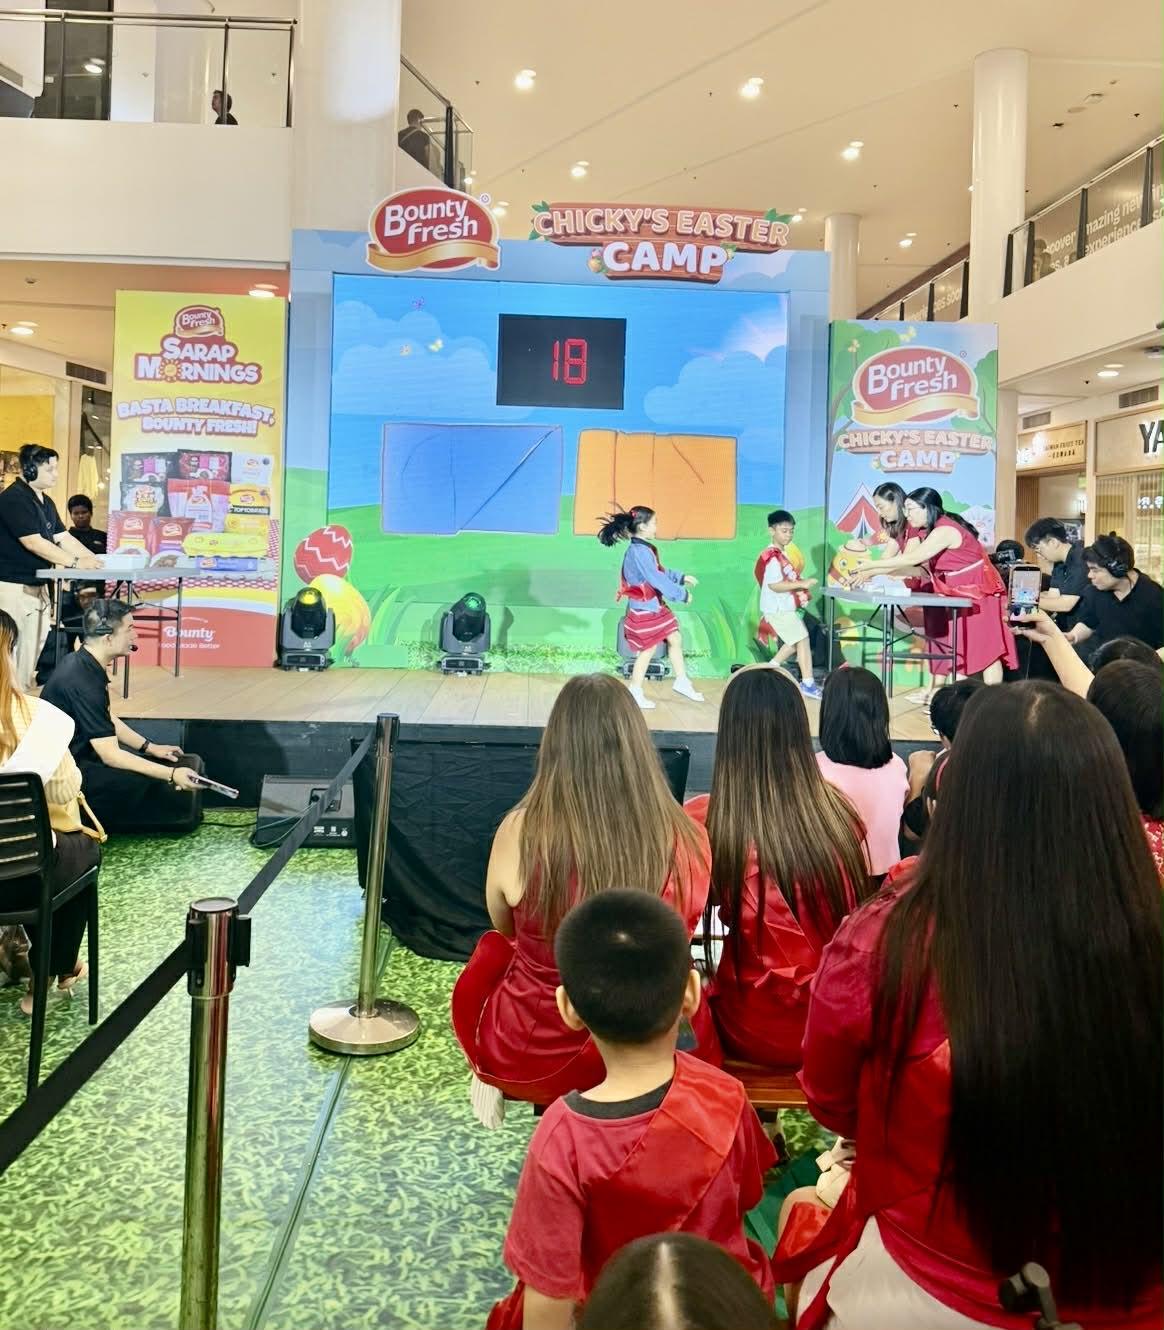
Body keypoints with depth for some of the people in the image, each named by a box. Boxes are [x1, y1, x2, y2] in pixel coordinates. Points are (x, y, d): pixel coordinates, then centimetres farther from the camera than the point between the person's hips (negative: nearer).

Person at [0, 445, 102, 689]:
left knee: (34, 646, 12)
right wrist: (76, 562, -23)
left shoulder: (46, 502, 13)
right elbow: (34, 543, -23)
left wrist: (94, 559, -1)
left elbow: (63, 537, 12)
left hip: (37, 585, 9)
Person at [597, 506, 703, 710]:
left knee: (675, 639, 17)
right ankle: (634, 694, 12)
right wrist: (682, 595, -18)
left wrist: (681, 578, 11)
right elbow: (657, 580, -27)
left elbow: (660, 571, 17)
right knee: (647, 650, 0)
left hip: (655, 606, 10)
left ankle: (681, 682, 28)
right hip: (644, 610, -10)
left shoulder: (643, 549, 6)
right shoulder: (639, 552, -26)